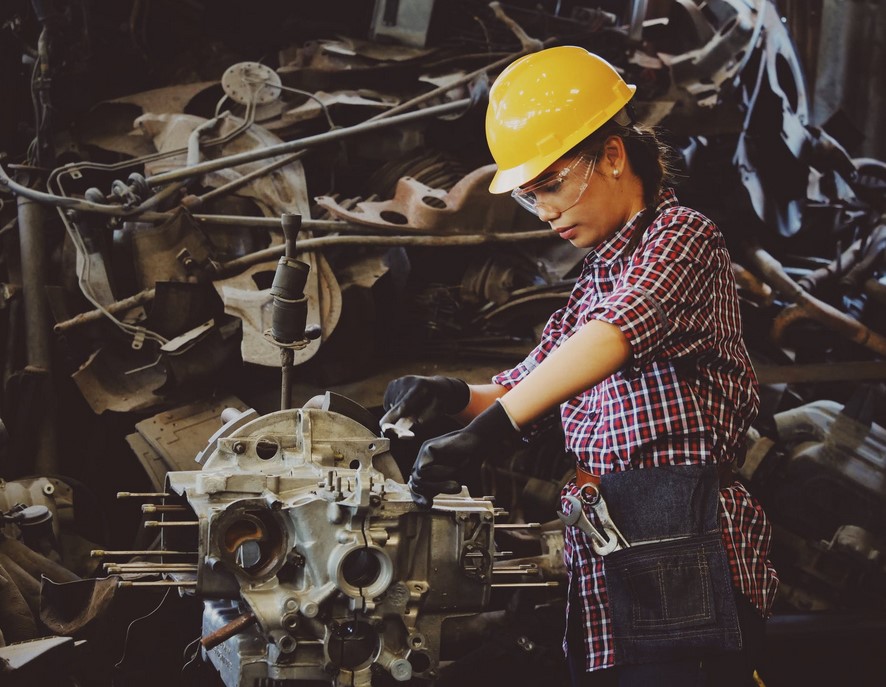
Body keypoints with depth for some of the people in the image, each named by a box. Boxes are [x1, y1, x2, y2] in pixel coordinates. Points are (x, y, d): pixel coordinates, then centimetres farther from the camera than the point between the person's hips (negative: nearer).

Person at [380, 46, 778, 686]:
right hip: (601, 560, 8)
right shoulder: (594, 280, 23)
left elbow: (614, 334, -23)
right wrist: (457, 397, 0)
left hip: (682, 549, -8)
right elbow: (523, 388, 23)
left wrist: (492, 428, -32)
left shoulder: (681, 234, -4)